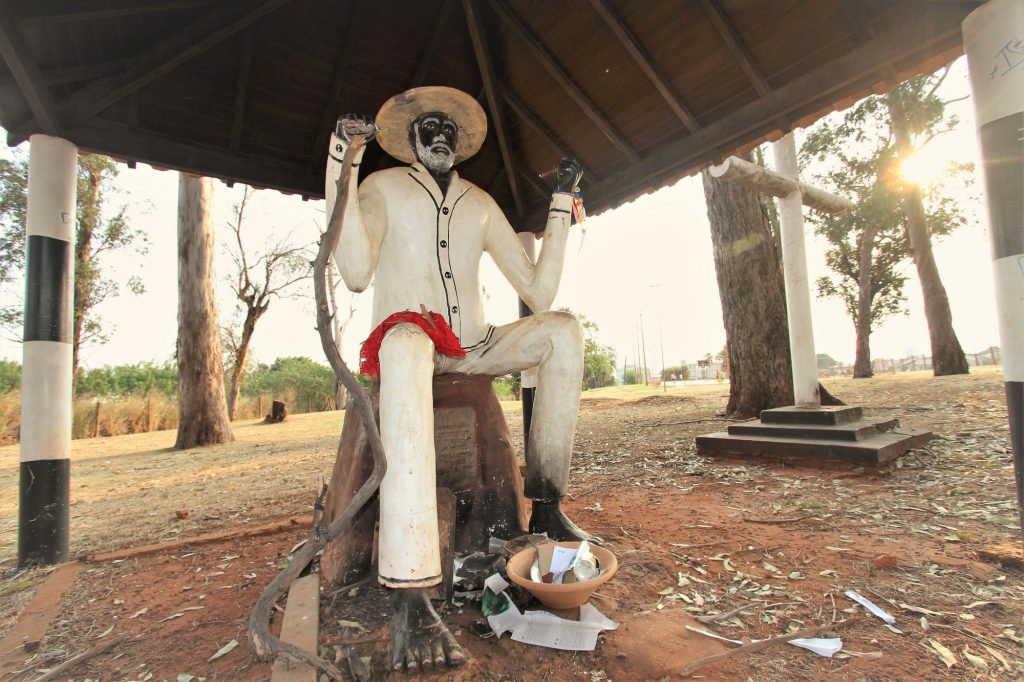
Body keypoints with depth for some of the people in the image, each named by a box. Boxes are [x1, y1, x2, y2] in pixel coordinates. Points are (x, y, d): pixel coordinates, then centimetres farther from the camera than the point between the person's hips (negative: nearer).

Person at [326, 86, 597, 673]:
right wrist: (341, 166, -18)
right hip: (408, 336, -4)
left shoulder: (481, 204, 15)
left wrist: (562, 205, 4)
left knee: (562, 330, -18)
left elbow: (539, 293, 6)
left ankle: (546, 506, -16)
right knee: (408, 344, -39)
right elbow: (357, 274, -15)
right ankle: (411, 599, -44)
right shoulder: (383, 187, 7)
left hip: (474, 347, 4)